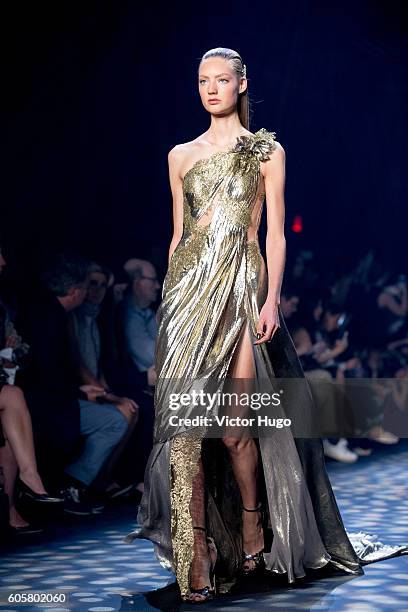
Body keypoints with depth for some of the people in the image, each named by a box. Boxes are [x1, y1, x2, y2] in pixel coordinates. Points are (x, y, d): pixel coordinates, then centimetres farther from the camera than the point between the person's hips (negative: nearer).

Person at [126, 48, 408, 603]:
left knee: (232, 424, -9)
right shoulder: (181, 156, 15)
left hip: (241, 286, -3)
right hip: (188, 287, 3)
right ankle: (196, 556, -3)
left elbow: (275, 232, 1)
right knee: (185, 416, -7)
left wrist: (272, 299, -9)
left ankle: (253, 526, 18)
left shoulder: (266, 151, 6)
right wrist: (170, 299, 12)